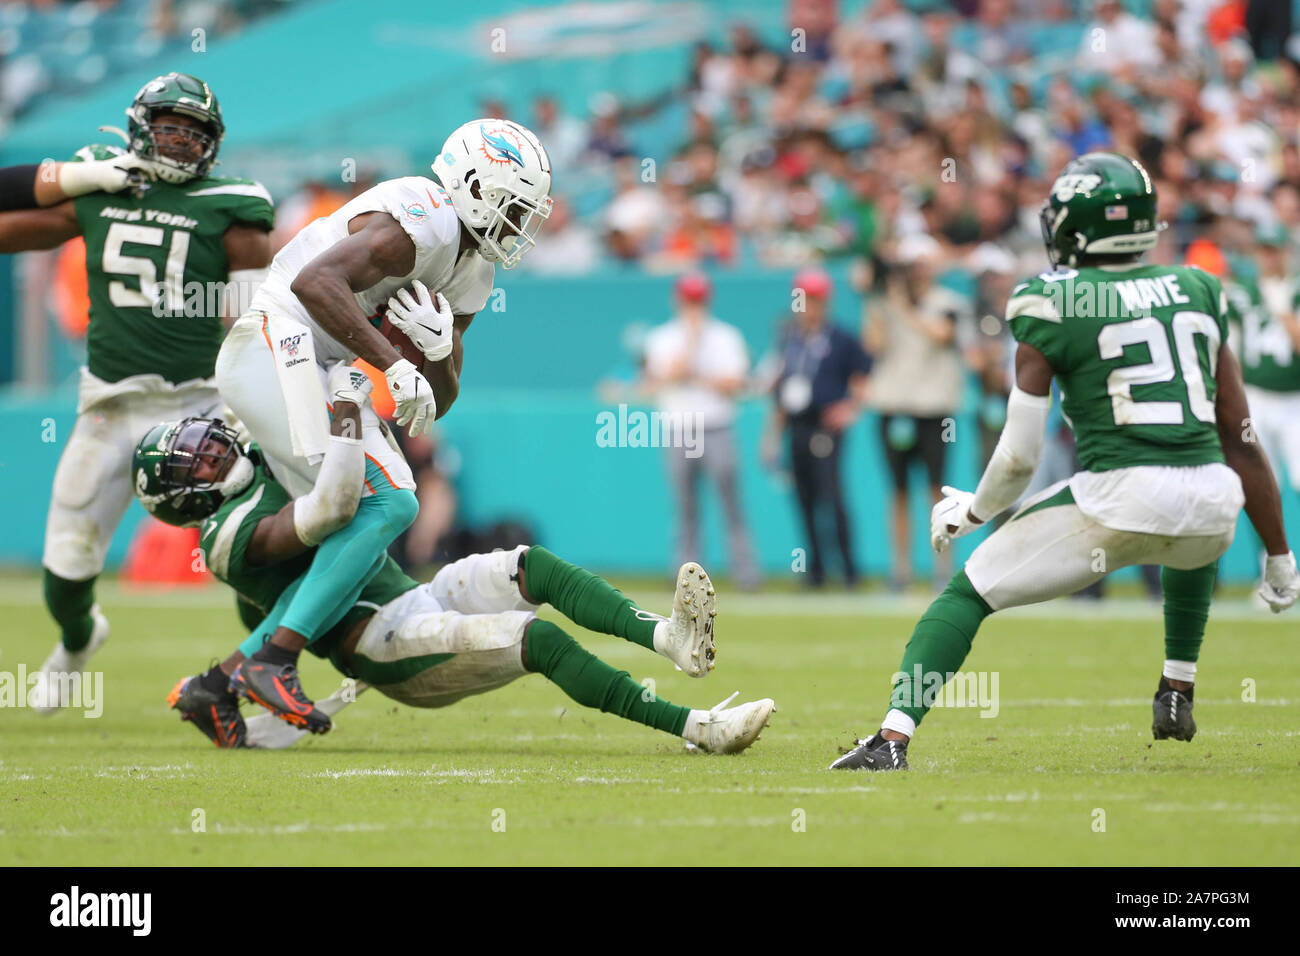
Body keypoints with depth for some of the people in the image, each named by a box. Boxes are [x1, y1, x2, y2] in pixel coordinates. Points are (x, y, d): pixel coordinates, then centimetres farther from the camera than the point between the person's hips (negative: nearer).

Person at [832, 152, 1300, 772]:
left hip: (1117, 497, -4)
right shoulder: (1197, 293, 16)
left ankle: (893, 737, -5)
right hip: (1211, 504, 5)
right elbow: (1241, 442, 17)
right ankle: (1177, 692, 37)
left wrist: (973, 509, 21)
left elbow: (1019, 454, 0)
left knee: (969, 593, 10)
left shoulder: (1051, 307, 2)